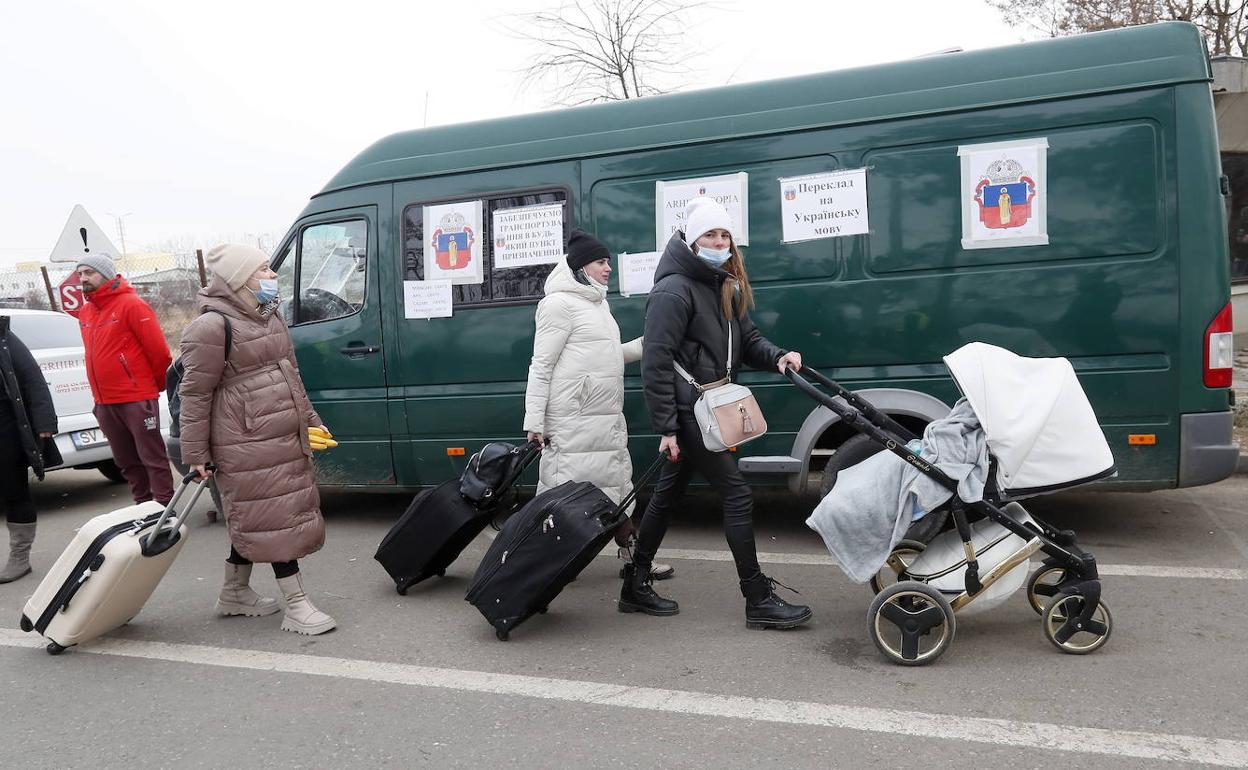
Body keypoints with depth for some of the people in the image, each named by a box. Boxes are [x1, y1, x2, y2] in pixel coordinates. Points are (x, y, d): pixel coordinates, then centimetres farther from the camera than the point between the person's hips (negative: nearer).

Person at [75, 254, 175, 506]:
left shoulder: (131, 304, -9)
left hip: (137, 399, -7)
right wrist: (100, 395, 18)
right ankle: (143, 504, 22)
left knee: (152, 457, -3)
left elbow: (158, 349, -11)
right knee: (126, 461, 12)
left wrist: (159, 385, 0)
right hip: (104, 402, 8)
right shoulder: (85, 312, 14)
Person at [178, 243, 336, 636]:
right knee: (276, 518, -5)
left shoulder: (269, 316, 14)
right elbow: (195, 393, -13)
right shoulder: (212, 327, -14)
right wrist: (196, 453, -12)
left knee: (255, 519, 17)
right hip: (247, 445, -9)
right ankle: (296, 606, 3)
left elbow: (289, 374, 21)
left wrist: (311, 420, 20)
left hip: (283, 440, 9)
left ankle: (235, 593, 33)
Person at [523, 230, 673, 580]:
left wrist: (645, 345, 10)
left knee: (617, 485, 14)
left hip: (608, 419, 9)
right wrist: (534, 421, -17)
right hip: (573, 421, -9)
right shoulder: (561, 303, -9)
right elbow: (541, 366, -13)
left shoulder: (598, 303, 18)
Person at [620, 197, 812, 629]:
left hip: (703, 410, 10)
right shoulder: (674, 292, -15)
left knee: (667, 496, 14)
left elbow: (747, 338, 18)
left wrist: (777, 357, -4)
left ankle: (635, 588, 26)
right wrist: (666, 427, -20)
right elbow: (656, 363, -18)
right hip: (686, 413, -10)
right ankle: (759, 601, 4)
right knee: (738, 496, -6)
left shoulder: (724, 288, 14)